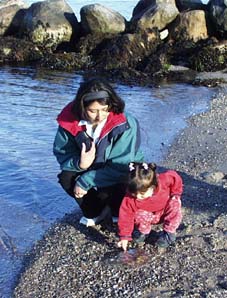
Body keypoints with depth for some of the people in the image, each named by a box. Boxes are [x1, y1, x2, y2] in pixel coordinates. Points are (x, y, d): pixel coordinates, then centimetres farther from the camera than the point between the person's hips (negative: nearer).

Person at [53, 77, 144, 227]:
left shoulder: (125, 125, -32)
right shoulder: (70, 120, -21)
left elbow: (120, 167, -28)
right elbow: (62, 152, -9)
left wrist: (85, 181, -29)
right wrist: (80, 164, -32)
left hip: (124, 175, -4)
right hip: (93, 169, 4)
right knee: (66, 178, -21)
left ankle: (120, 213, 5)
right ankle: (94, 211, 5)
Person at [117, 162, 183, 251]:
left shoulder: (164, 180, -35)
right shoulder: (130, 197, -32)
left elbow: (175, 178, -14)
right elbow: (126, 215, -26)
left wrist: (175, 195, -13)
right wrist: (125, 237, -28)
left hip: (165, 212, 0)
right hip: (149, 215, 0)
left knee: (175, 204, -29)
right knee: (139, 215, -31)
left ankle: (169, 233, -13)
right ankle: (143, 231, 1)